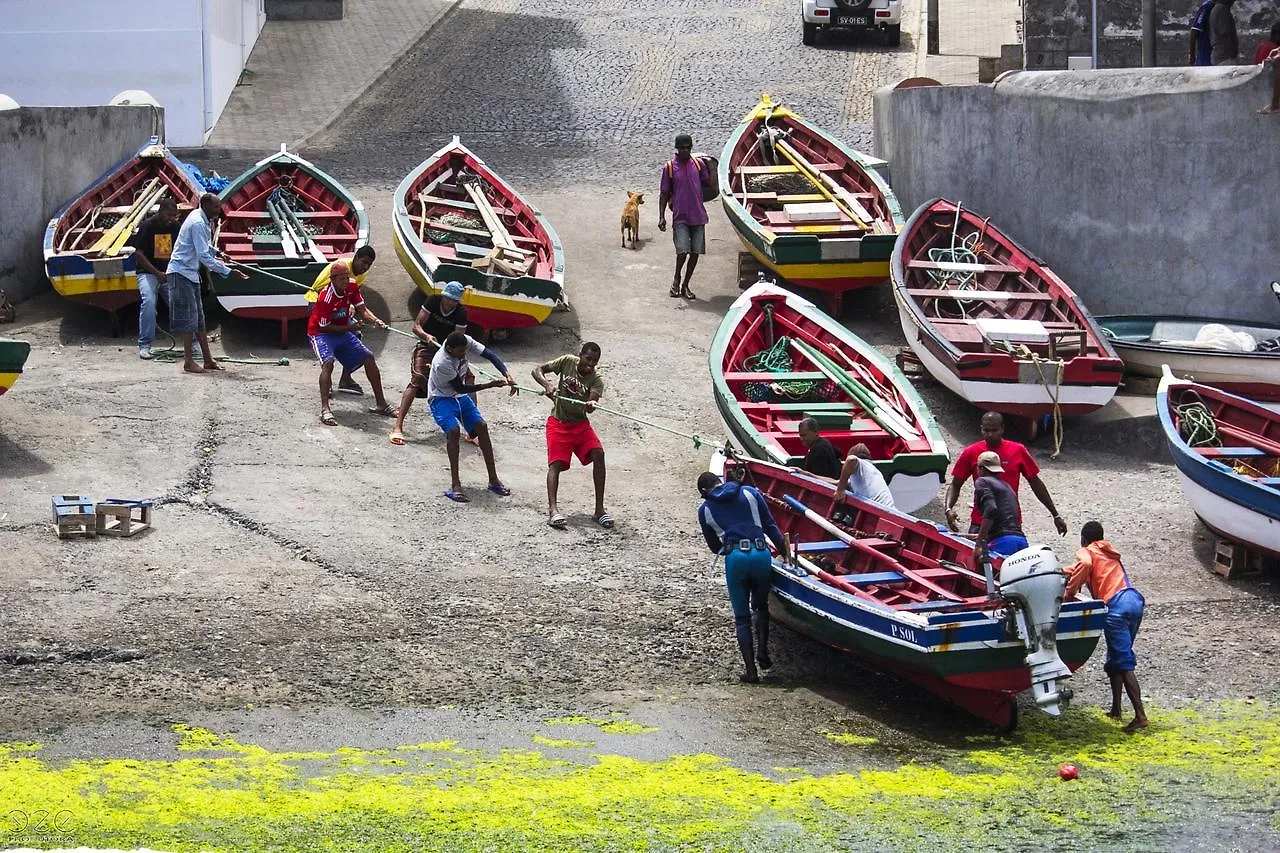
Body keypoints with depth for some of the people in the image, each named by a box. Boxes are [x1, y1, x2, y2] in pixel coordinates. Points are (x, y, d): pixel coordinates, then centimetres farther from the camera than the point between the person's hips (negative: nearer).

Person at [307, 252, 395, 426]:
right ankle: (324, 410, -39)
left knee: (368, 358, 6)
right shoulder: (326, 297, -29)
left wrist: (376, 321, -24)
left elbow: (362, 309, -4)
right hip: (321, 333, -8)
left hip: (342, 331, 8)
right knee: (328, 363, -33)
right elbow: (324, 327, -23)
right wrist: (349, 328, -23)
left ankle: (380, 404, 18)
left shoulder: (351, 287, -8)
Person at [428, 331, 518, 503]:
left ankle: (493, 480, 1)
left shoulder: (465, 341, -18)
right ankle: (455, 485, -28)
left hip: (460, 397, 7)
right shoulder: (442, 363, -34)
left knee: (481, 426, -7)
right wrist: (490, 385, -24)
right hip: (441, 398, -7)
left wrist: (507, 375, -32)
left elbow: (489, 354, -18)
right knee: (453, 430, -29)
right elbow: (459, 388, -24)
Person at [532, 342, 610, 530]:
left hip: (580, 424, 1)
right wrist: (547, 384, -27)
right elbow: (537, 370, -7)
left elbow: (592, 400, -27)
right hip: (559, 423, -1)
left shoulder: (596, 380, -9)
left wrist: (590, 405, -52)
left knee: (598, 454, -20)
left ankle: (599, 510, -16)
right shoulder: (567, 362, -6)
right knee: (556, 462, -19)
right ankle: (553, 510, -33)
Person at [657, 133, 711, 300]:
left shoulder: (698, 164, 6)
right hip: (680, 217, -3)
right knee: (683, 250, -14)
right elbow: (664, 194, 2)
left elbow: (708, 184, 14)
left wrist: (708, 168, 2)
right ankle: (676, 279, 10)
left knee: (696, 252, 4)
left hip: (698, 216, 3)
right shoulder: (669, 167, -1)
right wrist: (661, 217, -3)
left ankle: (685, 285, 17)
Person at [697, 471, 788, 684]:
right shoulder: (750, 493, 13)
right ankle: (763, 651, 7)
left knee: (741, 617, 9)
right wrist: (785, 552, 15)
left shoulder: (705, 510, 13)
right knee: (761, 606, 25)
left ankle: (751, 670, 4)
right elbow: (770, 525, 9)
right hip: (761, 553, 1)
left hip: (735, 558, -1)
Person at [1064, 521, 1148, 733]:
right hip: (1135, 600, 7)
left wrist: (1069, 593, -9)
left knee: (1124, 663, -10)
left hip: (1116, 604, -7)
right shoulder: (1109, 552, 31)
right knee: (1115, 659, 21)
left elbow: (1084, 565, -17)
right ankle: (1116, 709, 25)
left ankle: (1140, 715, -20)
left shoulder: (1086, 552, 9)